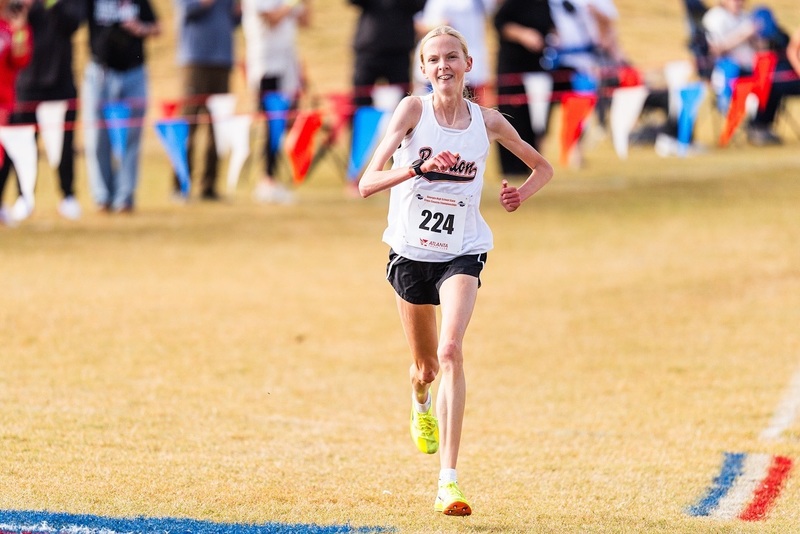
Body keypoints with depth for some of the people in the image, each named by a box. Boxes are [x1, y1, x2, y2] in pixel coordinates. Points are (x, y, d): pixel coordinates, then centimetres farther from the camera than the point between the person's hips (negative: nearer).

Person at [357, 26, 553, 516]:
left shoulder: (487, 121, -3)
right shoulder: (413, 110, -9)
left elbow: (542, 167, 14)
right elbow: (368, 183, -18)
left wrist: (521, 195, -8)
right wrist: (417, 168, -35)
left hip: (461, 253, -1)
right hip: (411, 251, 1)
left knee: (451, 352, -23)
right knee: (426, 365, 16)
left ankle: (449, 483, -26)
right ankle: (421, 404, 57)